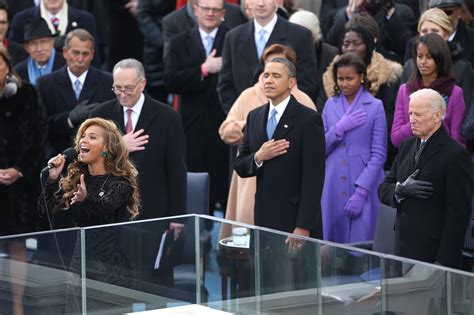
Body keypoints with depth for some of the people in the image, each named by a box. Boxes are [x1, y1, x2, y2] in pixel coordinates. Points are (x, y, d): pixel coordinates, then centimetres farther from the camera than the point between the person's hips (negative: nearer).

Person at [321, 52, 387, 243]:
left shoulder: (375, 107, -2)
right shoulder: (331, 105, 10)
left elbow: (379, 154, -5)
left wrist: (361, 192, -13)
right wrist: (340, 128, -10)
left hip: (364, 186, -4)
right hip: (333, 187, 4)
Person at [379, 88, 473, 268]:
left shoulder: (456, 155, -10)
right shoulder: (408, 146, 14)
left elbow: (458, 214, -13)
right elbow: (384, 190, 15)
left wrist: (445, 261, -17)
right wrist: (401, 190, -10)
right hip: (403, 249, 6)